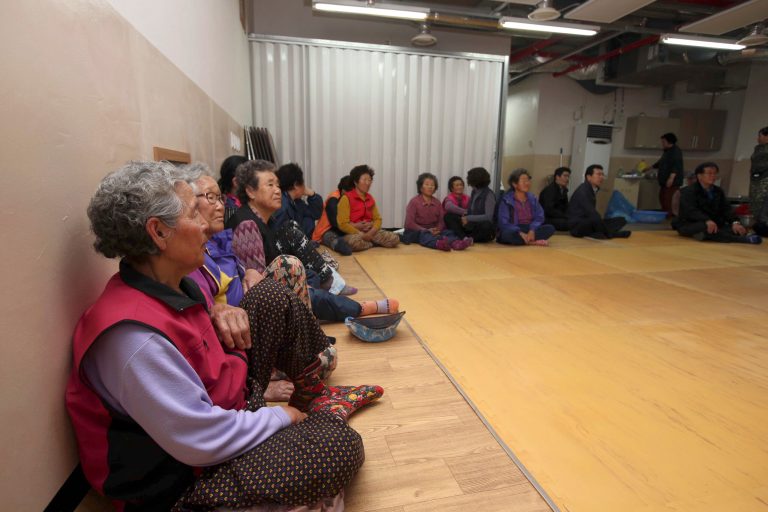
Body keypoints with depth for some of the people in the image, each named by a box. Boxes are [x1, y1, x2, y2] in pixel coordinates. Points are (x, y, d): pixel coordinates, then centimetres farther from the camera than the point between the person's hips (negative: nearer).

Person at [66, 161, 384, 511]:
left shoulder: (168, 285, -5)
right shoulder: (134, 336, -34)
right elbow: (203, 442, -30)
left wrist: (224, 317, -5)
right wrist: (281, 416, -15)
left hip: (219, 399, 9)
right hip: (189, 472, -8)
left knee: (273, 297, 1)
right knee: (341, 447, -21)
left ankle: (315, 395, 13)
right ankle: (326, 414, 15)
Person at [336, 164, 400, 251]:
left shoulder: (370, 198, 12)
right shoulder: (346, 198, -7)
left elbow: (378, 219, 11)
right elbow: (343, 224, -13)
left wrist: (371, 232, -11)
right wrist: (362, 235, -18)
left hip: (370, 231, 5)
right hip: (353, 232, -5)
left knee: (395, 239, -14)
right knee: (355, 242, -41)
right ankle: (374, 243, -10)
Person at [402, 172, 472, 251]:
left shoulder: (437, 202, 11)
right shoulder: (414, 202, -4)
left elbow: (441, 220, 6)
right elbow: (409, 223, -11)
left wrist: (438, 230, -18)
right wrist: (426, 230, -20)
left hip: (433, 231, 5)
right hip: (417, 231, -5)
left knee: (448, 232, -23)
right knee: (424, 235, -37)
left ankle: (456, 243, -59)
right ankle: (438, 243, -72)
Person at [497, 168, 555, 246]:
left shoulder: (532, 198, 9)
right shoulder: (506, 200, -6)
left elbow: (539, 217, 3)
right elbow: (504, 223, -13)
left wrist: (532, 230, -18)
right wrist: (520, 233, -25)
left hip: (530, 229, 4)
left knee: (550, 228, -18)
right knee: (507, 234, -37)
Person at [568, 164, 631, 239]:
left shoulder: (593, 190, 10)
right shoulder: (582, 191, -16)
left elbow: (592, 214, 13)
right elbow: (591, 213, -25)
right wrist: (607, 232, -24)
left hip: (587, 223, 9)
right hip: (577, 228, -9)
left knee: (621, 220, 4)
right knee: (596, 220, -38)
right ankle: (609, 234, -12)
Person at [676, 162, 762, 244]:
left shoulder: (718, 191, 16)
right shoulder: (688, 191, -7)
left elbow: (726, 209, 4)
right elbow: (691, 211, -24)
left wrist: (735, 222, -18)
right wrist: (707, 221, -42)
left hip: (713, 226, 7)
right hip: (689, 226, -7)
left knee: (741, 230, -16)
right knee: (705, 228, -40)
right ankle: (744, 239, -39)